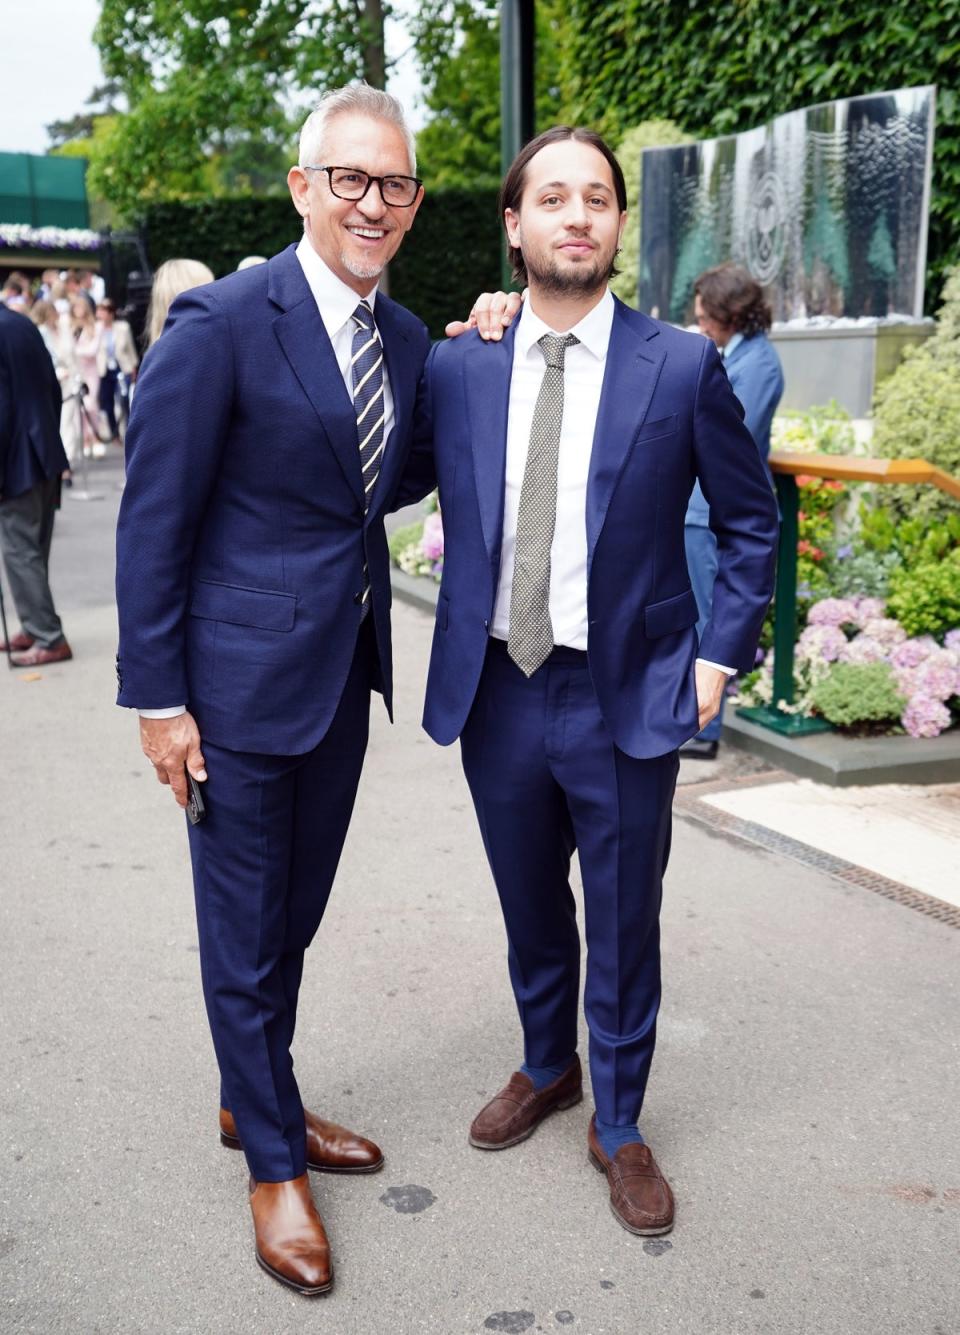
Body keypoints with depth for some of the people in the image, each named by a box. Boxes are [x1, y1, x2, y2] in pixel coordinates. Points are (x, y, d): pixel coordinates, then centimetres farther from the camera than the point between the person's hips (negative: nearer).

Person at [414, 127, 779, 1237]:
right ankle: (546, 1069, 46)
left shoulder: (682, 366, -6)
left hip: (627, 699, -2)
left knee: (624, 929, 11)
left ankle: (619, 1127, 33)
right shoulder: (457, 367, 0)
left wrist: (722, 653, -4)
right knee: (530, 915, 20)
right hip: (496, 691, 3)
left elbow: (750, 521, 3)